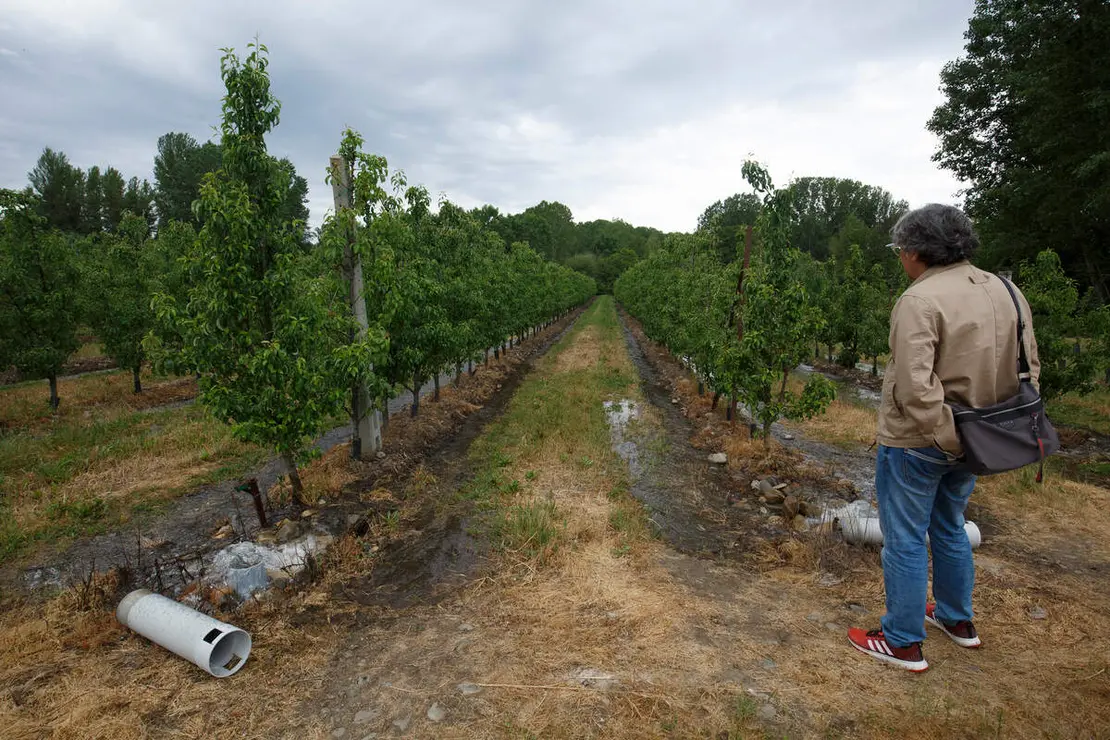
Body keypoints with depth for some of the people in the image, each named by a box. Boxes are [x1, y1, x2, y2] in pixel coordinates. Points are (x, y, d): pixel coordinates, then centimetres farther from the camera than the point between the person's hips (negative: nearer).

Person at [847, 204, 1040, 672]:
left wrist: (947, 437, -18)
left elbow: (915, 387, -28)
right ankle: (957, 620, 43)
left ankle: (904, 644, 21)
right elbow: (1029, 367, 9)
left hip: (917, 442, -8)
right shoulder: (1007, 292, 3)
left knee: (905, 541, 7)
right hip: (968, 440, 8)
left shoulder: (920, 301, -22)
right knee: (949, 529, 26)